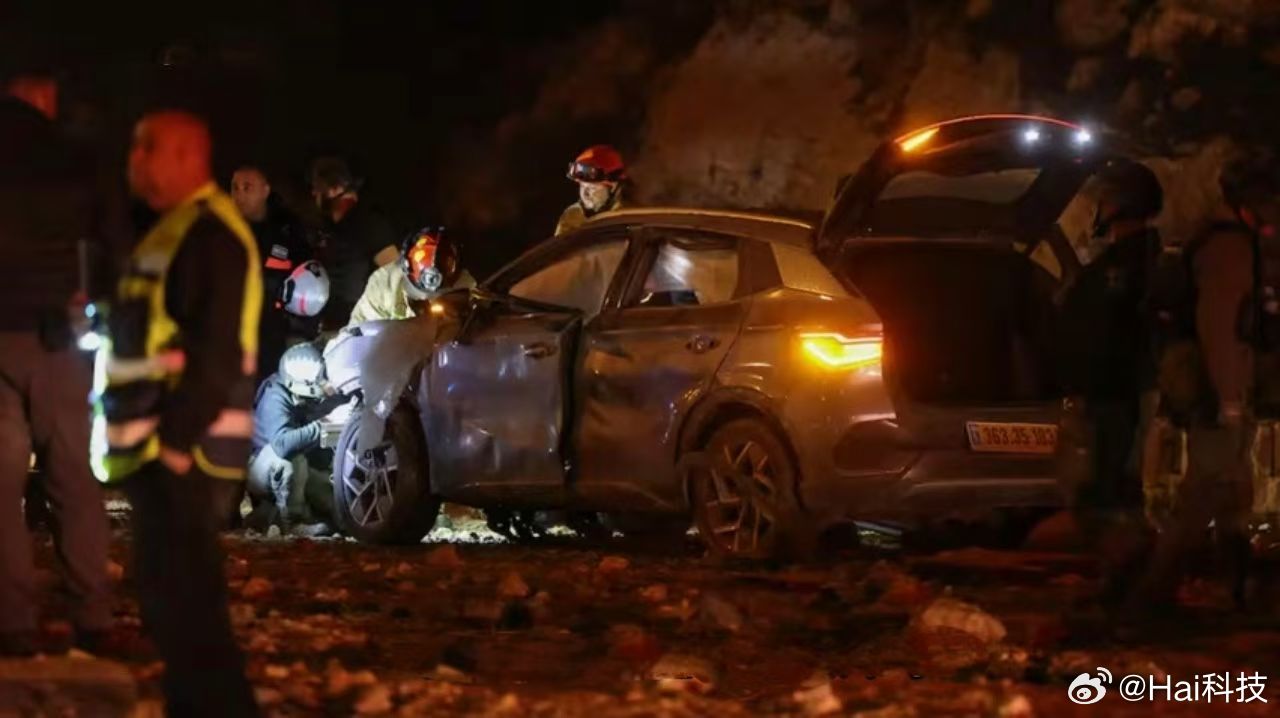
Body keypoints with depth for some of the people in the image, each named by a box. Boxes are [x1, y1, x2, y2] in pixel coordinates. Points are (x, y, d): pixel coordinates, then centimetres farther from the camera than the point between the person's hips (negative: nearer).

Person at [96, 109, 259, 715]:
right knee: (169, 599, 14)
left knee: (185, 603, -12)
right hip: (158, 449, 10)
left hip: (181, 452, -10)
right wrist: (152, 437, 18)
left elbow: (217, 351, -20)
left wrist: (177, 438, -23)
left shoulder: (210, 234, -12)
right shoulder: (171, 231, 20)